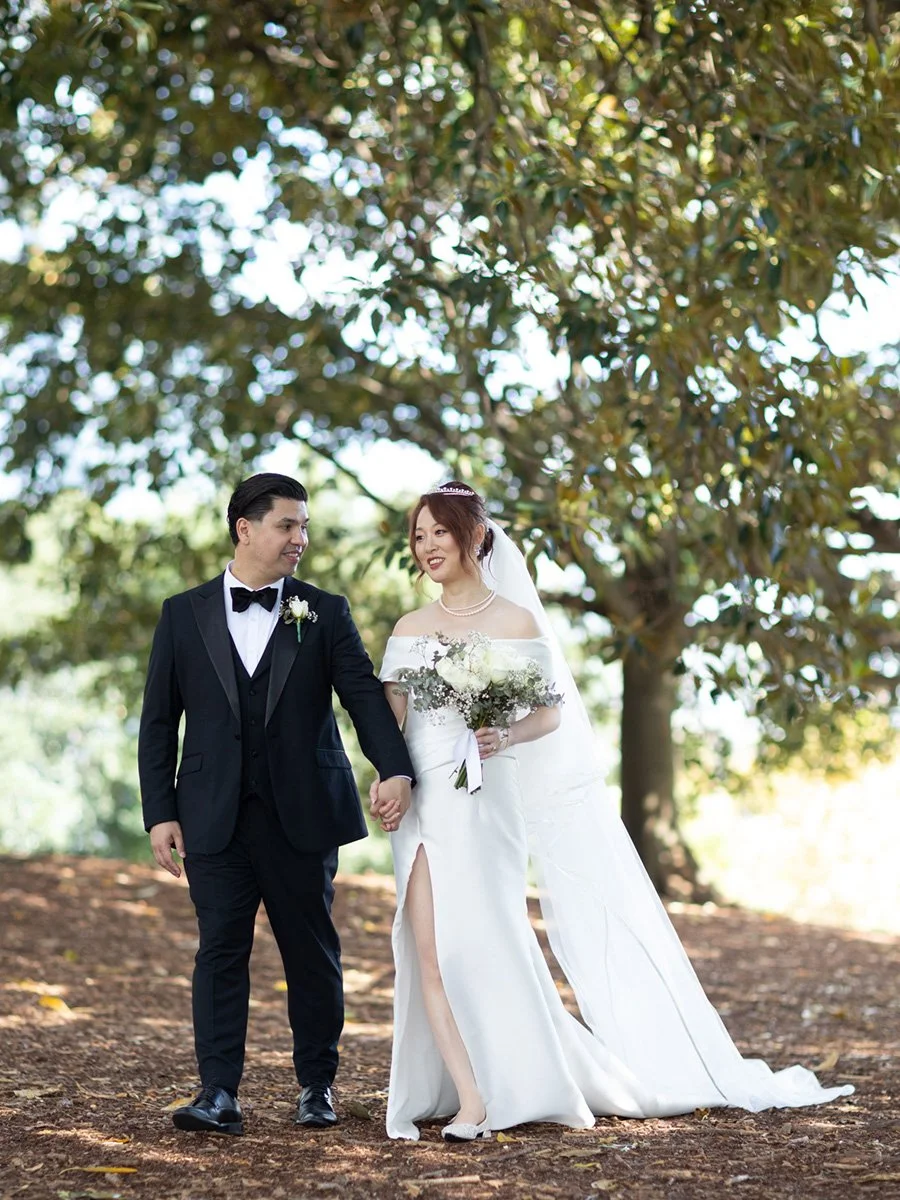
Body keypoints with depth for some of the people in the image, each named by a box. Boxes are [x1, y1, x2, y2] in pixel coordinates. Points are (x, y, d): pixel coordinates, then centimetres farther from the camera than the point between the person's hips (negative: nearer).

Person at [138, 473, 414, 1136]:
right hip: (215, 819, 0)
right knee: (221, 949, -3)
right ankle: (219, 1094, -3)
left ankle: (317, 1086, 19)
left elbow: (365, 694, -4)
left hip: (302, 814, 0)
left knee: (313, 952, 7)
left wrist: (396, 768, -20)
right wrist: (160, 812, 0)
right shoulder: (185, 614, 7)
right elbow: (159, 721, 7)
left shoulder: (325, 613, 6)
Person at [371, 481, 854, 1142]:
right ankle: (469, 1100, -4)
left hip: (485, 801, -3)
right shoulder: (410, 628, 12)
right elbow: (389, 719, 9)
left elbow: (549, 714, 0)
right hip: (420, 804, 3)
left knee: (482, 945, -4)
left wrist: (505, 736, -20)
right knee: (427, 950, -6)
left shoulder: (515, 622, 1)